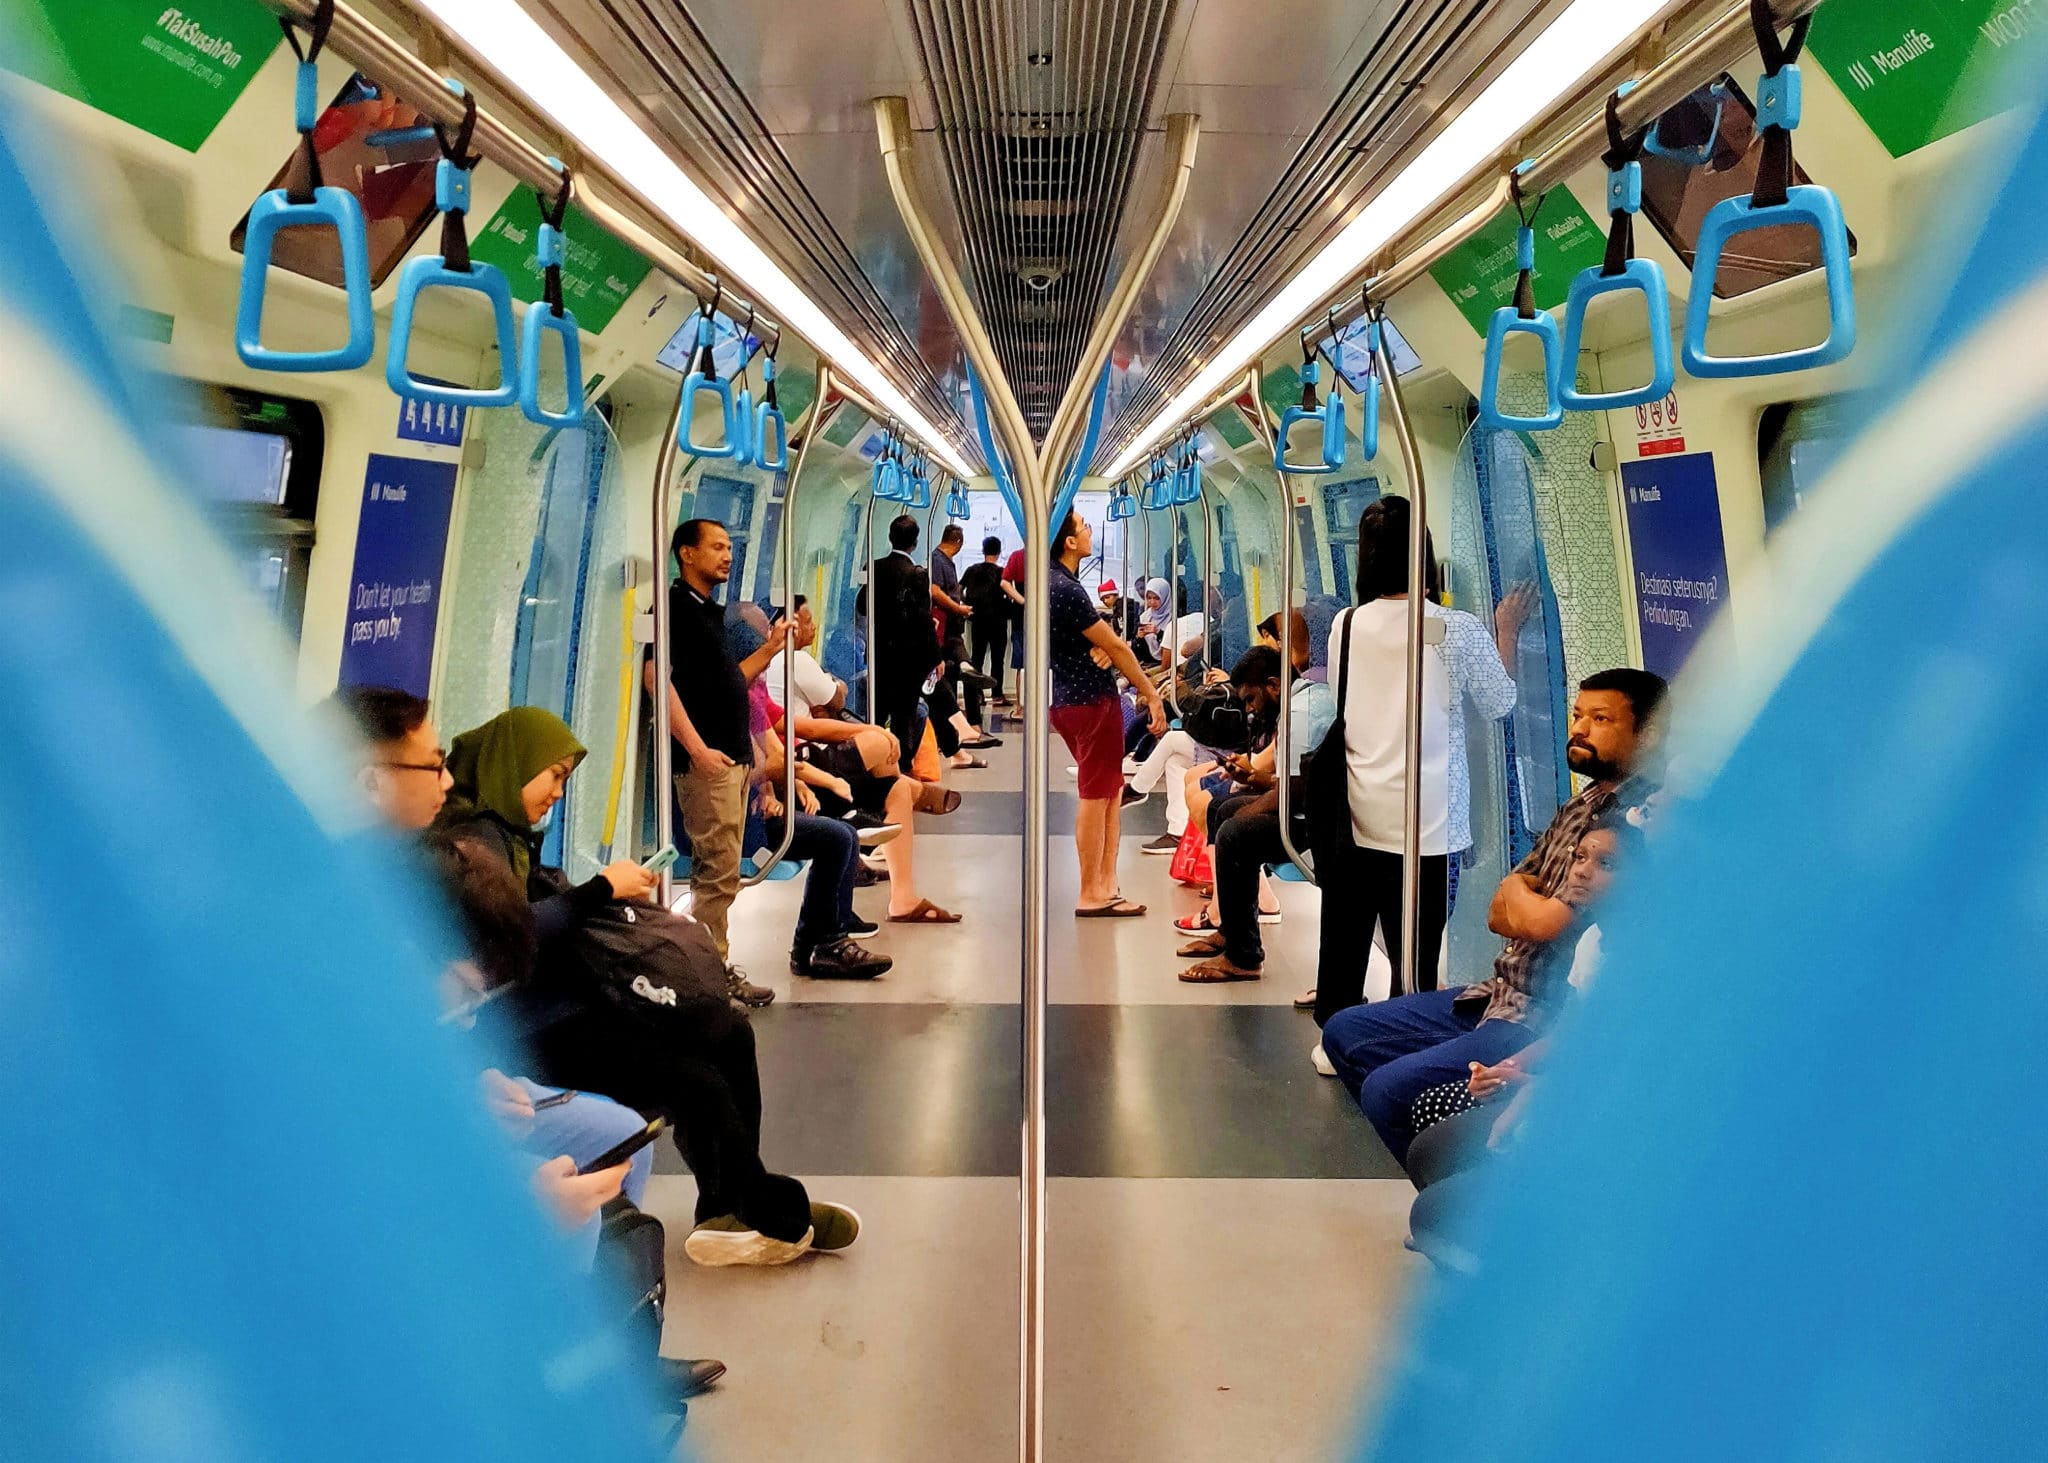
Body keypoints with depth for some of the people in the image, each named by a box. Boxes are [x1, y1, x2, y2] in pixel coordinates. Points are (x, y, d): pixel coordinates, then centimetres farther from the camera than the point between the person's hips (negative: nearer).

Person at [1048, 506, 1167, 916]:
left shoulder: (1054, 583, 12)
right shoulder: (1066, 590, -20)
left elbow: (1101, 643, 15)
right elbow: (1116, 647, -14)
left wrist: (1102, 650, -9)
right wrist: (1152, 695, -7)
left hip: (1072, 700, 10)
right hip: (1091, 702, -10)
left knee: (1111, 790, 15)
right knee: (1096, 797, -3)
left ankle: (1106, 884, 19)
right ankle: (1092, 894, 5)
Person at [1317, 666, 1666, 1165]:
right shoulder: (1582, 805, 13)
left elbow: (1541, 922, -22)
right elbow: (1498, 915, 12)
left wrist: (1517, 891, 1)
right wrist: (1533, 906, -10)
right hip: (1503, 994, 10)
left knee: (1388, 1090, -24)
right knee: (1344, 1032, 11)